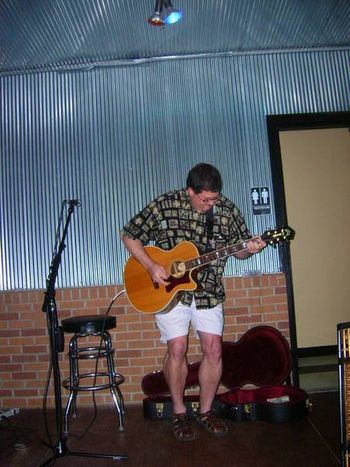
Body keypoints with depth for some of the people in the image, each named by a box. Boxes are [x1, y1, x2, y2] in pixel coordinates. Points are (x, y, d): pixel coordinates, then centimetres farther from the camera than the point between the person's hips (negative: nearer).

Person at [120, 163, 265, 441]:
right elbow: (129, 235, -6)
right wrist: (151, 266, -17)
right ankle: (179, 413, 15)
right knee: (178, 348, -7)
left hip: (208, 291, 3)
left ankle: (206, 411, 19)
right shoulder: (165, 205, -12)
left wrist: (249, 250, -18)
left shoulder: (227, 210, -5)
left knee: (213, 348, -2)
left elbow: (239, 250, 5)